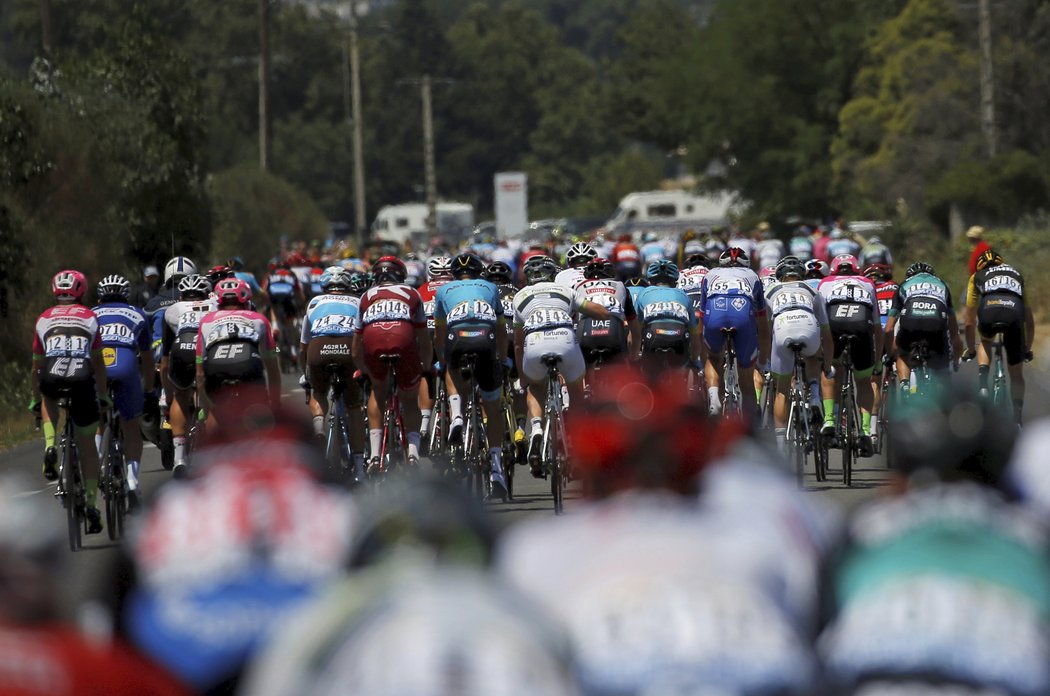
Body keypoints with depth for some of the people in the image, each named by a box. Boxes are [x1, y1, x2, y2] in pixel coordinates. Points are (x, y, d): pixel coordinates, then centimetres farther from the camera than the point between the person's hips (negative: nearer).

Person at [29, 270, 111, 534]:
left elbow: (36, 365, 24)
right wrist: (104, 396, 29)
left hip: (50, 380, 0)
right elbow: (98, 363, 19)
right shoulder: (89, 318, 19)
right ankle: (92, 501, 9)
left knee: (49, 401, 38)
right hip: (82, 380, 0)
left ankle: (50, 445, 11)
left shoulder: (44, 319, 21)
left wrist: (35, 399, 35)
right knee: (87, 442, 14)